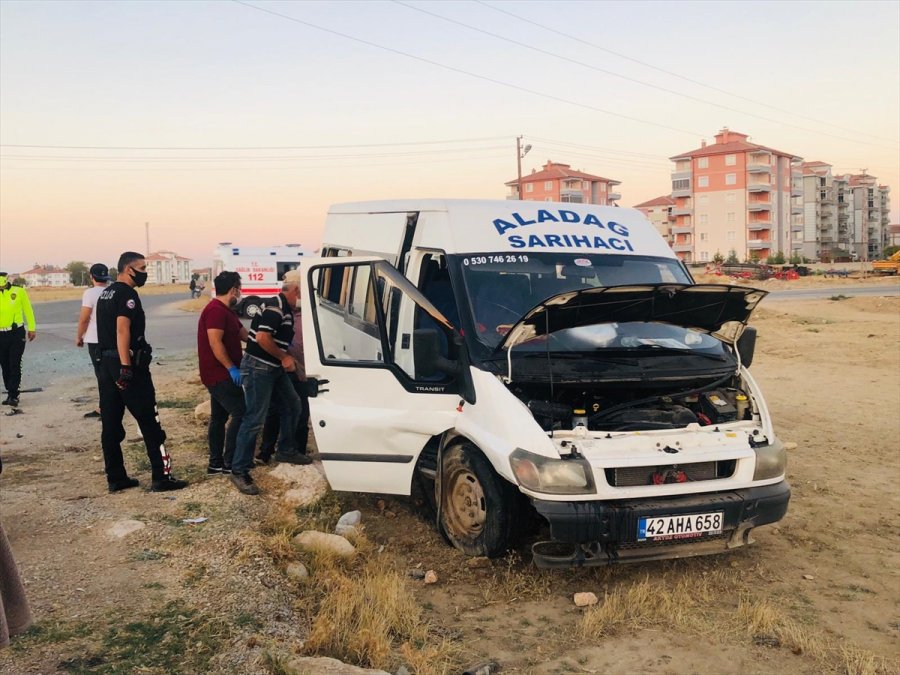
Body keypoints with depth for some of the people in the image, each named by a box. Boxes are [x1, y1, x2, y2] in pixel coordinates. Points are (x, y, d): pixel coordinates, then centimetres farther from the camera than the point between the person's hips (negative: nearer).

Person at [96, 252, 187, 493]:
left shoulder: (106, 293, 17)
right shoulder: (127, 294, -12)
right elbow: (122, 330, -23)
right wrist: (126, 367, -28)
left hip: (107, 363, 9)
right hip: (128, 364, -9)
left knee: (111, 423, 9)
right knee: (149, 422, -2)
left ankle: (116, 478, 14)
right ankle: (162, 477, 1)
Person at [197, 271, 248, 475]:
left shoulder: (225, 311, 16)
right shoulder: (216, 310, -18)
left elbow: (244, 334, 17)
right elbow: (215, 343, -24)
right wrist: (232, 368, -23)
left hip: (220, 375, 11)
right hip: (220, 375, -11)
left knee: (219, 417, 14)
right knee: (241, 414, -9)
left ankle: (216, 463, 20)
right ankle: (230, 462, -4)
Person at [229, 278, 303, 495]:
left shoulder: (286, 309, 13)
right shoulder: (275, 307, -18)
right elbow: (262, 338, -25)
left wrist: (286, 358, 15)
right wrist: (284, 357, -15)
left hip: (274, 367, 10)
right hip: (258, 367, -10)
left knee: (292, 406, 18)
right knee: (255, 419, -9)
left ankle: (286, 450, 35)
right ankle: (239, 471, -4)